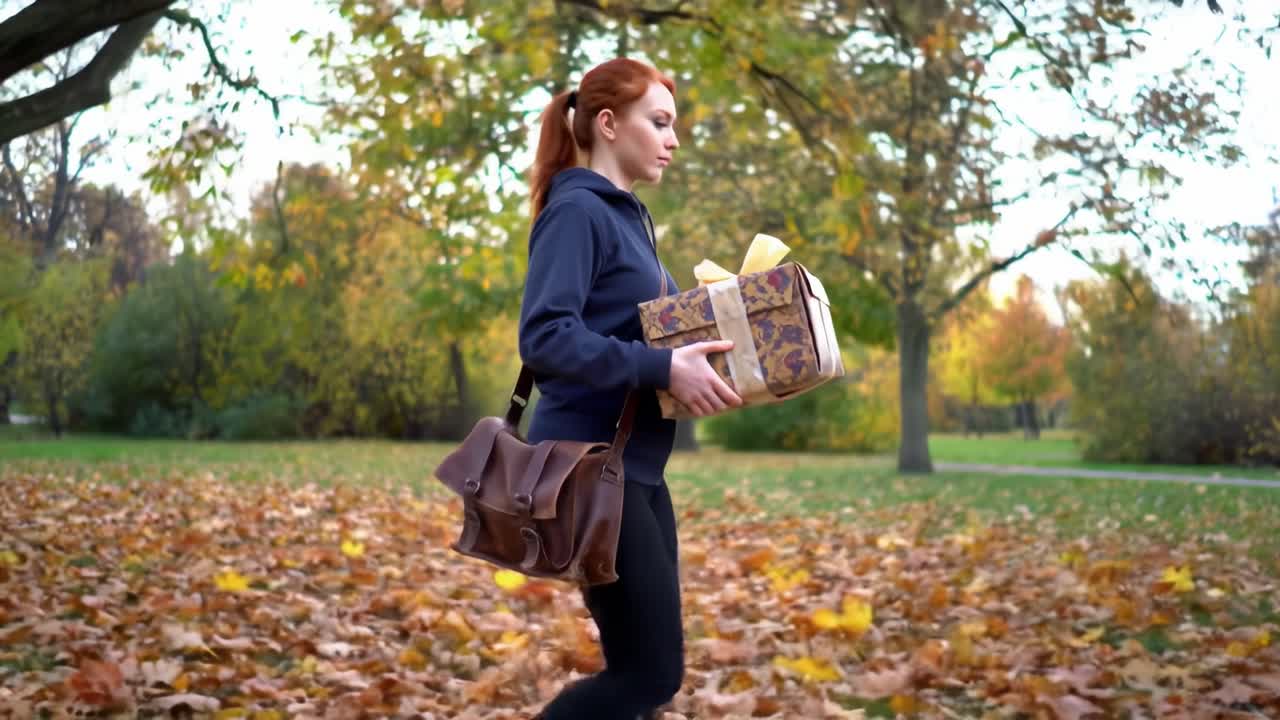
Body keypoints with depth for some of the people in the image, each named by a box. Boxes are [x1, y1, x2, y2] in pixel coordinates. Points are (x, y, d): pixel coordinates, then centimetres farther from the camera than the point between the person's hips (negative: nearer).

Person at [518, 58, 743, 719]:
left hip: (635, 467, 10)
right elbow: (543, 338, -23)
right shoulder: (576, 210, -12)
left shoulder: (627, 215, 16)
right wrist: (660, 369, -26)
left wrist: (691, 365, 4)